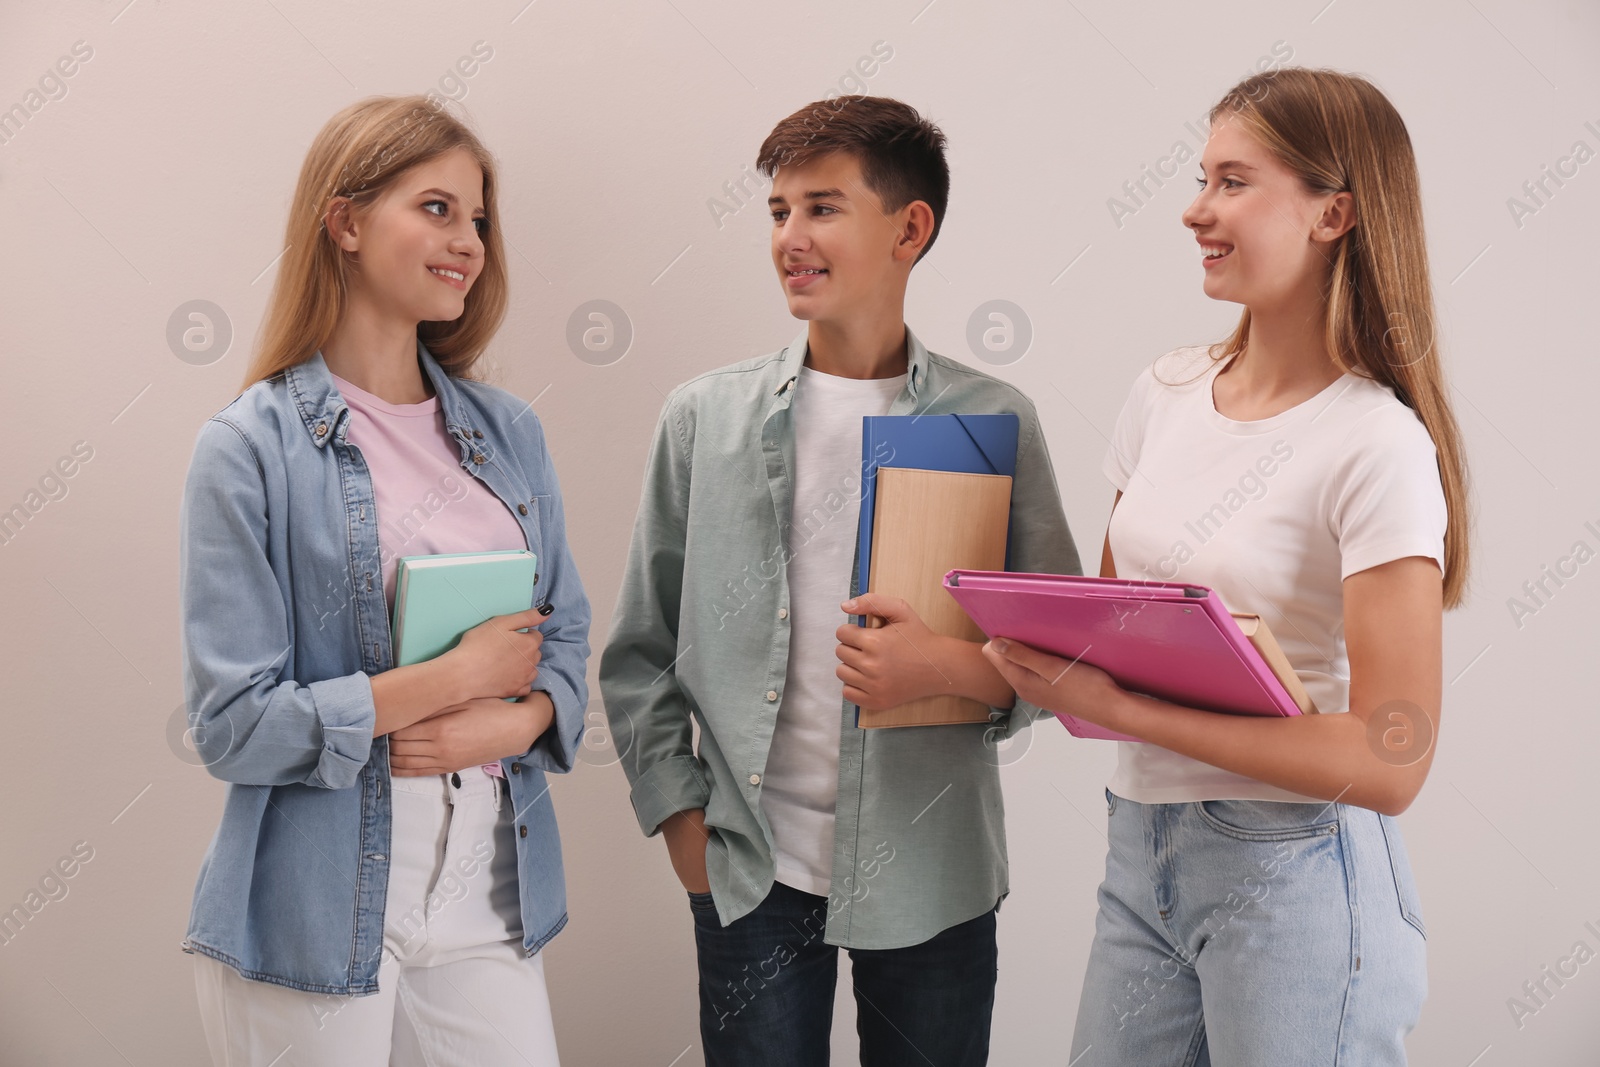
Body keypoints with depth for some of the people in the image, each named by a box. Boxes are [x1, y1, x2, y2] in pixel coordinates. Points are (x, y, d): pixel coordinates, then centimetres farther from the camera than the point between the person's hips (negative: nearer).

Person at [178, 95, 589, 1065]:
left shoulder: (508, 432, 8)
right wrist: (456, 677, -14)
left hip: (492, 899, 4)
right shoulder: (252, 448, -8)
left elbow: (567, 639, 10)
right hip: (318, 911, -4)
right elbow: (233, 724, -12)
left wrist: (513, 723, -11)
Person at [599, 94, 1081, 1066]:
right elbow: (641, 650, 7)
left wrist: (958, 669, -17)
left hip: (932, 873, 0)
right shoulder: (705, 417, 2)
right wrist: (680, 814, 0)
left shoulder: (994, 422, -1)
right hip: (752, 871, 1)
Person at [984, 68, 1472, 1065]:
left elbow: (1390, 765, -19)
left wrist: (1123, 710, -23)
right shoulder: (1168, 392, 4)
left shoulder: (1379, 445, -15)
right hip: (1141, 851, 6)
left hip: (1291, 878, -6)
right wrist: (1047, 656, -7)